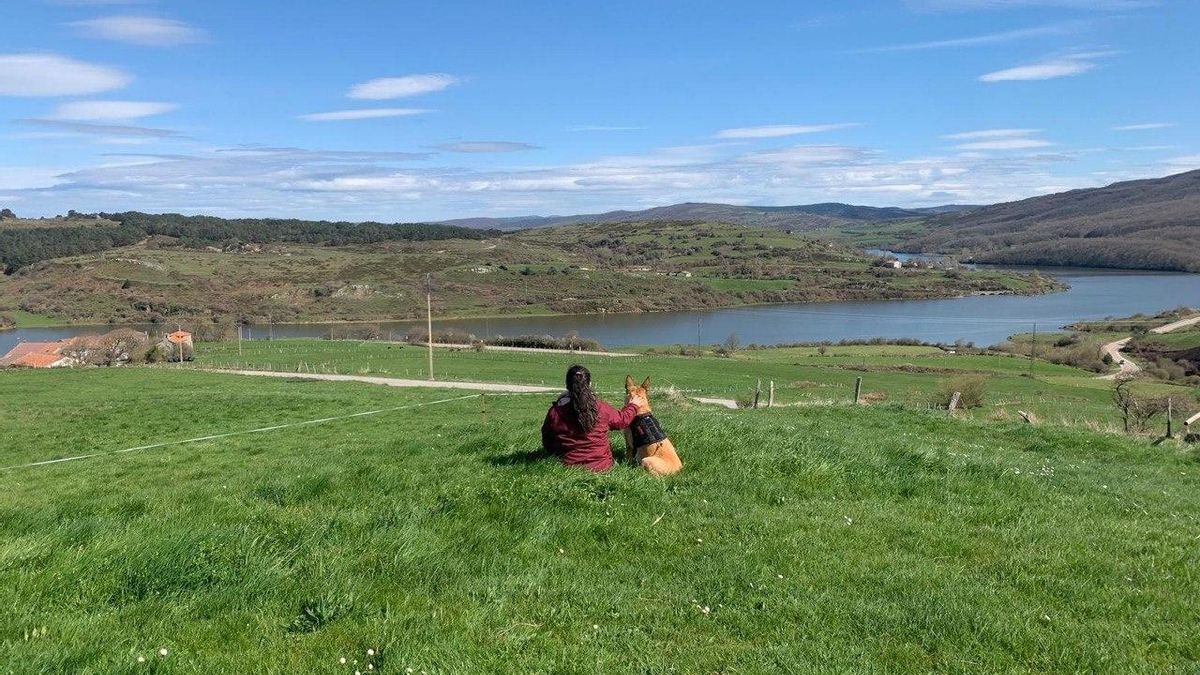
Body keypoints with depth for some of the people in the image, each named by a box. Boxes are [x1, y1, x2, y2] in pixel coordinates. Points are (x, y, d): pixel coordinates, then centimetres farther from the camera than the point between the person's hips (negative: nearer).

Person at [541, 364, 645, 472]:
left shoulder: (554, 412, -11)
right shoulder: (601, 408, -12)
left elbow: (547, 444, 2)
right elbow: (622, 420, 9)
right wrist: (632, 406, 29)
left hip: (569, 466, 1)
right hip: (601, 466, 0)